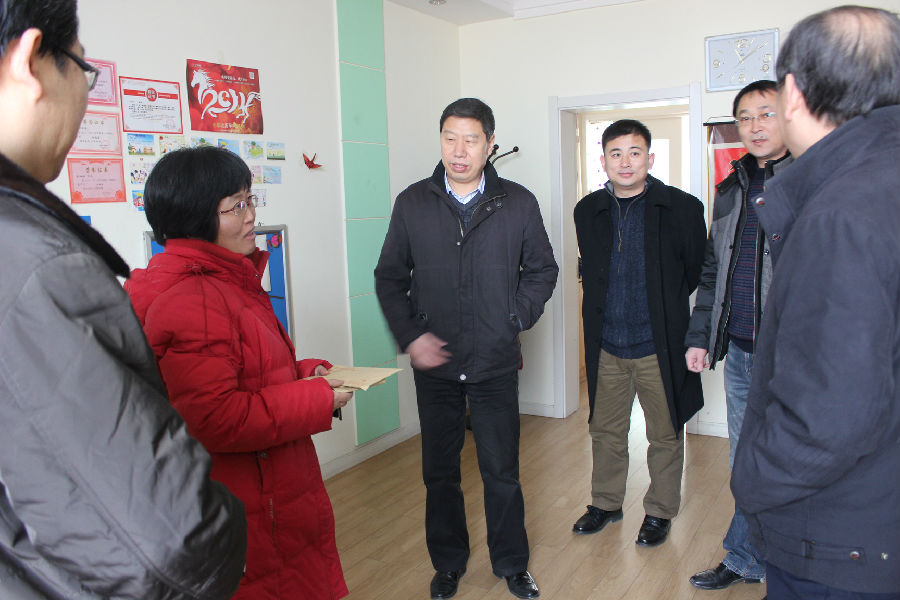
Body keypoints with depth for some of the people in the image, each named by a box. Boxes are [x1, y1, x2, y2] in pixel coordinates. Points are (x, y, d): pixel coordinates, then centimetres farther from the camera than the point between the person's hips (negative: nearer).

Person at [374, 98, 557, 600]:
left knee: (502, 472, 9)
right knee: (440, 472, 14)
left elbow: (543, 270, 10)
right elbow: (389, 277, 6)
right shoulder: (412, 203, 0)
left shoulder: (519, 203, -1)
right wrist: (410, 336, -6)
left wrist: (516, 319, -2)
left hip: (496, 363, -1)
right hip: (434, 364, 1)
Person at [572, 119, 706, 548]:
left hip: (658, 346, -3)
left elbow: (698, 271, 2)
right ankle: (605, 502, 35)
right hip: (606, 344, 3)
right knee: (605, 431, 16)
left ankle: (659, 511, 30)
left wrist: (667, 306, 4)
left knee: (665, 435, 11)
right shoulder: (588, 211, 3)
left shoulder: (681, 208, -9)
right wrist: (605, 312, 12)